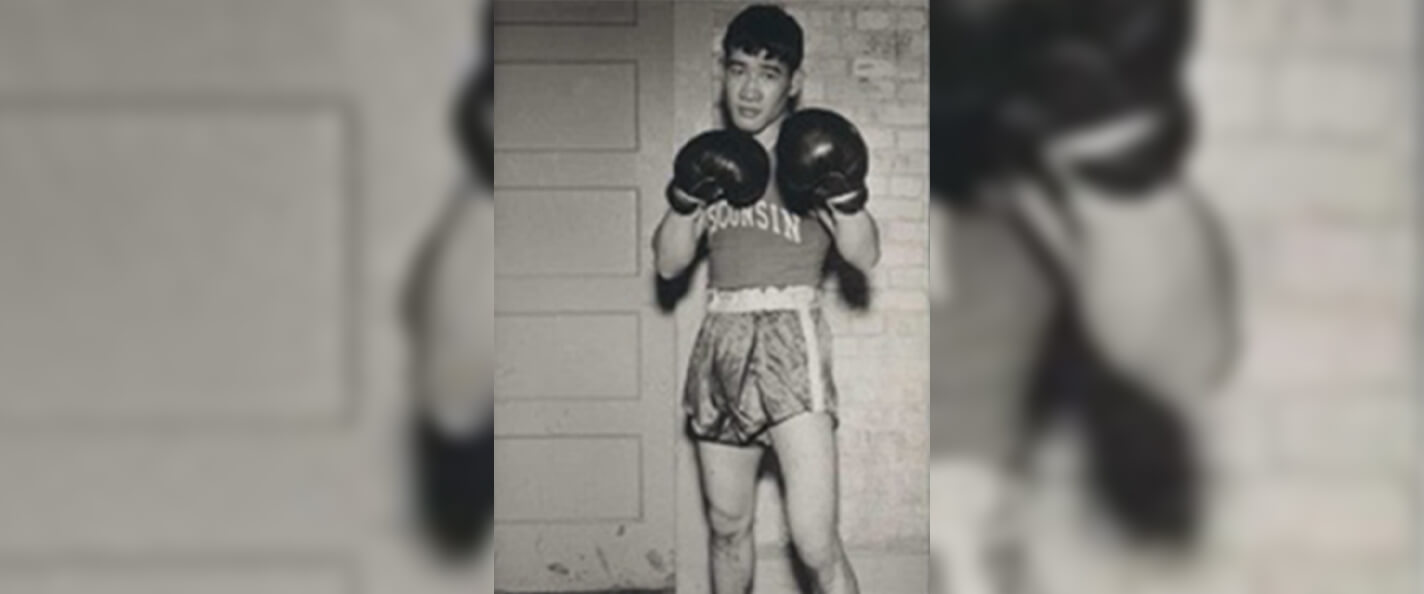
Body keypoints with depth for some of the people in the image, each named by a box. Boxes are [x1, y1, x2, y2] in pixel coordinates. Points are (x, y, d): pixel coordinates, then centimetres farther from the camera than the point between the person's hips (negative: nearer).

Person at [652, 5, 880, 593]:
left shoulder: (809, 154, 0)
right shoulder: (711, 158, 12)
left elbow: (864, 255, -8)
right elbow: (669, 263, 9)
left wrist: (846, 194, -25)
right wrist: (687, 199, -8)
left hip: (790, 337, -5)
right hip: (721, 340, 5)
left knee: (816, 543, -14)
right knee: (727, 525, 15)